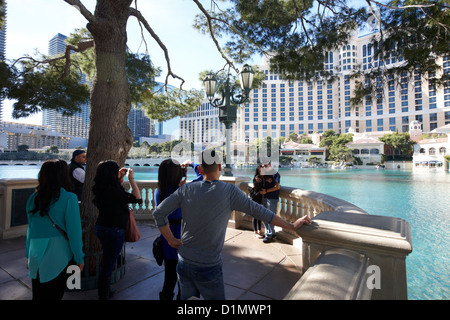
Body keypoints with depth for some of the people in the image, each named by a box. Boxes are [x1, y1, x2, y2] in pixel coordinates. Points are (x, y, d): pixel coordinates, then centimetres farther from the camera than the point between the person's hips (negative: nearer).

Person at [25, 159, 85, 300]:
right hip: (58, 256, -5)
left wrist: (29, 256, 19)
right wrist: (79, 258, -4)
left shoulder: (33, 198, 0)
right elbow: (74, 231, -14)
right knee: (54, 295, 11)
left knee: (38, 295, 21)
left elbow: (30, 228, 8)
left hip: (36, 256, 5)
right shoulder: (69, 198, -16)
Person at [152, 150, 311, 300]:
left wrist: (171, 240, 3)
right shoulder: (229, 191, -16)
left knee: (188, 298, 23)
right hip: (208, 267, -3)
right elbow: (259, 211, -11)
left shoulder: (186, 190, -7)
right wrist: (292, 225, 0)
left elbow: (158, 213, -6)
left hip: (183, 263, 4)